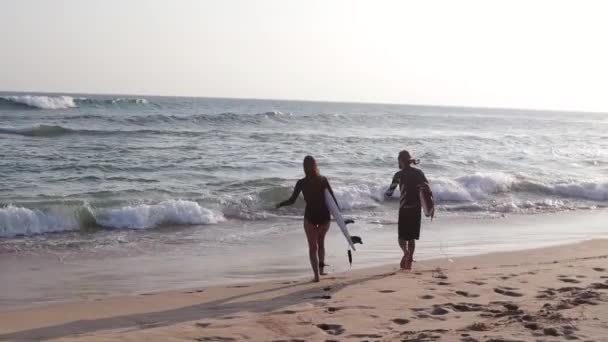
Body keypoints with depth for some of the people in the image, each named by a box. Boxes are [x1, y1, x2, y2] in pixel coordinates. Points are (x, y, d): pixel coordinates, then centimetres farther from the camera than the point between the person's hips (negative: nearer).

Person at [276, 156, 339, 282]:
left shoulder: (302, 183, -7)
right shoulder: (323, 180, -2)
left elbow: (292, 200, -6)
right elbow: (333, 198, -1)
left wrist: (280, 204, 12)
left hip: (310, 216, -2)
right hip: (324, 216, 2)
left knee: (313, 246, 10)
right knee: (321, 242, 27)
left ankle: (316, 274, 2)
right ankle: (321, 268, 24)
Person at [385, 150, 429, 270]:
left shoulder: (399, 175, -7)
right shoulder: (419, 172, 4)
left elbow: (389, 193, -6)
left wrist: (385, 193, 17)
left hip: (404, 209, -4)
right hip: (417, 209, 4)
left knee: (402, 237, 3)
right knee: (412, 237, 15)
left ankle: (406, 252, -27)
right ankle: (409, 262, 17)